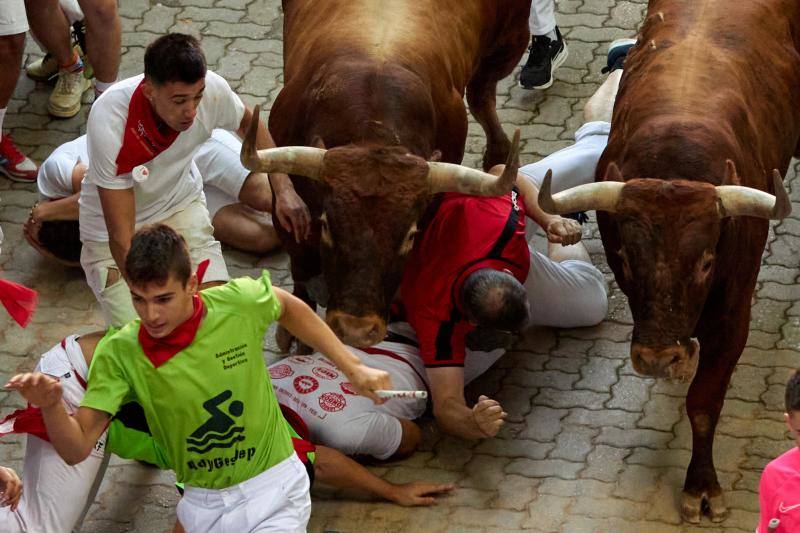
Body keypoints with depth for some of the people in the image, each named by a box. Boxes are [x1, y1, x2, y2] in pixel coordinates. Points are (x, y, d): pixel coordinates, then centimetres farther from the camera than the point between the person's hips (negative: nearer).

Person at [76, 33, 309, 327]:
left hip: (180, 203, 3)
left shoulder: (212, 90, -25)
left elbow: (248, 124, 3)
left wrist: (284, 189, -9)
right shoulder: (109, 120, -36)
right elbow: (122, 239, -33)